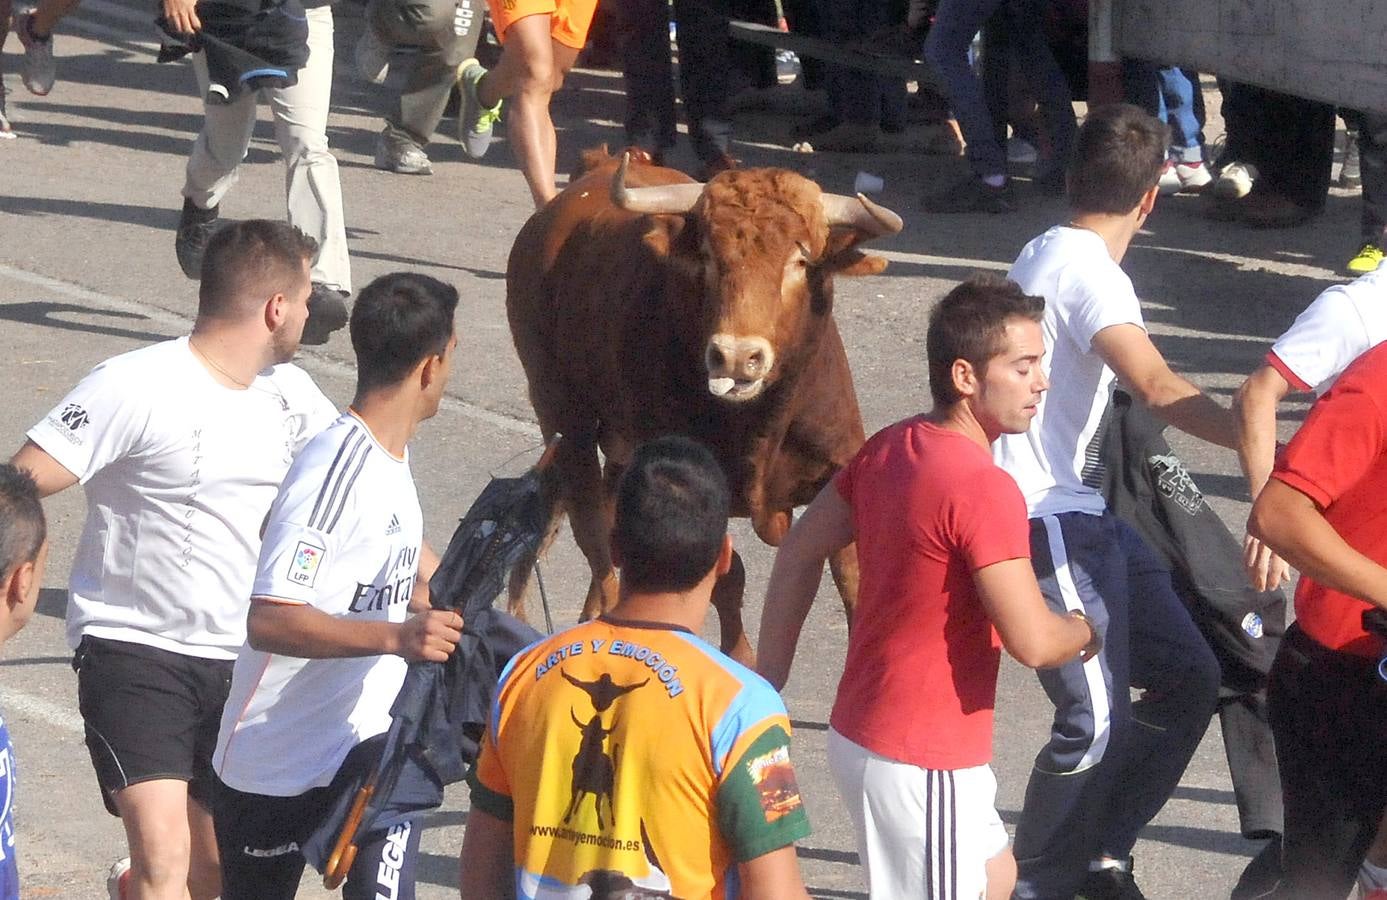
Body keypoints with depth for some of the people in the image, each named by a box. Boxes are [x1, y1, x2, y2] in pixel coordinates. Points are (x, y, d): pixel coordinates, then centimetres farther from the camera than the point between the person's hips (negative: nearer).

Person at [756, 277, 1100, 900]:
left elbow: (801, 551, 11)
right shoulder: (983, 489, -24)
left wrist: (768, 678, 16)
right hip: (920, 761, -9)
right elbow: (1032, 642, -25)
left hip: (862, 730, 9)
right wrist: (1085, 632, -2)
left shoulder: (888, 450, 3)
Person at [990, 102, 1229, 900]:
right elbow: (1159, 388, -33)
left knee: (1189, 676, 8)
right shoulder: (1089, 272, -17)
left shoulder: (1046, 254, 14)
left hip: (1083, 515, 10)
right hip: (1051, 524, -10)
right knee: (1099, 722, -11)